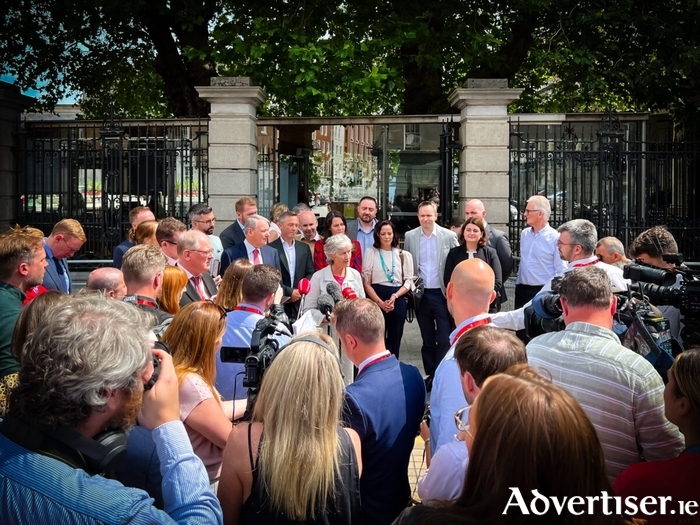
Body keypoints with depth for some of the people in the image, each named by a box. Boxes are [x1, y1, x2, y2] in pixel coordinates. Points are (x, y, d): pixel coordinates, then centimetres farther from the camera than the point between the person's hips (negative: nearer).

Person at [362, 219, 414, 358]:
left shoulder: (404, 255, 8)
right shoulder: (370, 252, 3)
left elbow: (409, 281, 6)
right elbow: (366, 282, 0)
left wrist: (394, 296, -10)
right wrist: (380, 302, -10)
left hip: (398, 301, 2)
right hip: (376, 300, -2)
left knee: (394, 340, 7)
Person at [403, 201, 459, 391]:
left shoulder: (449, 236, -4)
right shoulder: (410, 236, 2)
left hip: (442, 293, -2)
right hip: (421, 294, 2)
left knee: (444, 338, -3)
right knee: (427, 339, 12)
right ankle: (430, 375, 23)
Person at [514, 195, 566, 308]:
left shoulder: (555, 238, -12)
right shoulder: (524, 234, 7)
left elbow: (561, 271, -10)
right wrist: (518, 284, 15)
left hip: (544, 291, -6)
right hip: (522, 290, 6)